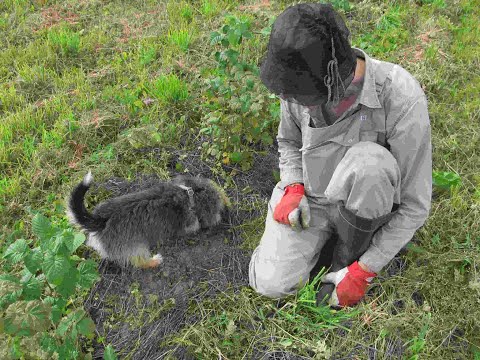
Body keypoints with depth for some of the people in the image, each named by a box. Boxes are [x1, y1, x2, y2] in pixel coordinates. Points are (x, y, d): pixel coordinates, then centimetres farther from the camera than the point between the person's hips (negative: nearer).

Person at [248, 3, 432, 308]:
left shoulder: (402, 101, -30)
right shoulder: (301, 84, -15)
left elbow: (415, 205, -21)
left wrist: (363, 271, -19)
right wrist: (293, 189, -13)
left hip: (365, 206, -2)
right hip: (309, 196, 3)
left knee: (366, 160, -37)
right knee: (271, 284, -15)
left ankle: (350, 254, -9)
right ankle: (327, 231, 13)